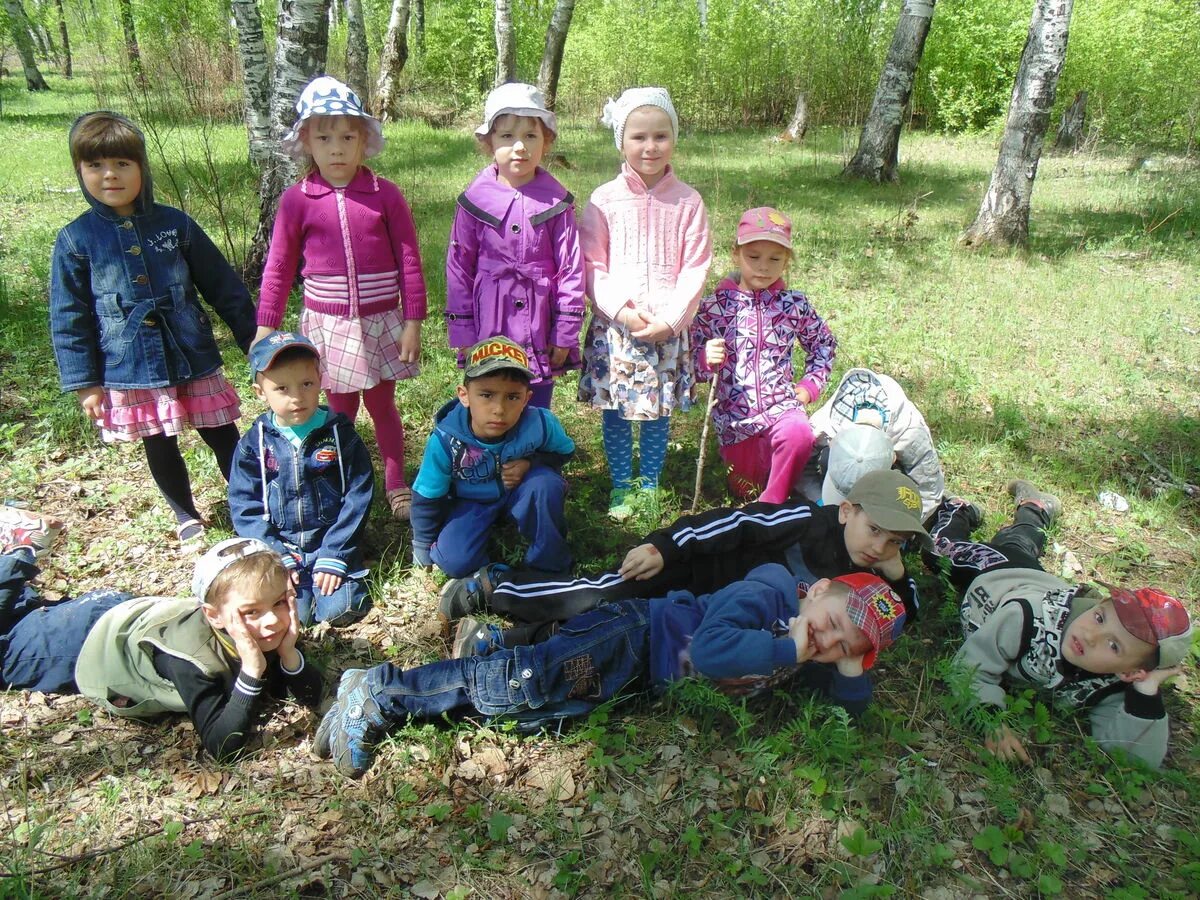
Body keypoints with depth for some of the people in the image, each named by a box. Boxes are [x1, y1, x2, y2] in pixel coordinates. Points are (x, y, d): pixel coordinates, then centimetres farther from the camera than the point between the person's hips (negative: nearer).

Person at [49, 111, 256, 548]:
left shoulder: (175, 224, -2)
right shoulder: (75, 240, -3)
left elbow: (224, 288, 3)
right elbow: (69, 319, 1)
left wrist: (253, 340, 4)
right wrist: (85, 382, -2)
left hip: (193, 360, 0)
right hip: (130, 371, 0)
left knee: (224, 438, 7)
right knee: (159, 448, 14)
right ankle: (186, 517, 34)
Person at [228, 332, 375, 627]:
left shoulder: (340, 435, -6)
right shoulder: (254, 443, -2)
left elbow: (357, 497, -7)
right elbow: (244, 506, -1)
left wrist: (334, 557, -13)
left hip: (333, 546, -1)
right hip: (278, 548, 1)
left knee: (340, 609, -17)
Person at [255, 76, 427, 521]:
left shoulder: (385, 194, -6)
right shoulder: (297, 201, -4)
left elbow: (409, 260, -3)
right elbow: (279, 268, 2)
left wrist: (413, 322, -5)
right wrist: (265, 328, 2)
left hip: (381, 321, 0)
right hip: (328, 325, 1)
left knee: (382, 405, 12)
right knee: (340, 409, 12)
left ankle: (397, 485, 27)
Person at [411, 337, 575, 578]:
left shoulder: (540, 424, -29)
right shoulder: (446, 440, -28)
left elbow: (564, 451, -3)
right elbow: (427, 498, -11)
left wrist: (531, 463, -24)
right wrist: (424, 550, 1)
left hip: (520, 492, 1)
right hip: (472, 502, 0)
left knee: (546, 483, -32)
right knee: (453, 560, -23)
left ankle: (548, 564, -10)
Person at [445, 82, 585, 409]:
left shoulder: (557, 202, -3)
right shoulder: (474, 200, -3)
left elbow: (571, 268, -1)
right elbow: (459, 266, 2)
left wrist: (565, 333, -3)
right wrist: (462, 331, 0)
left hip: (539, 332, 0)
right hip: (488, 330, 0)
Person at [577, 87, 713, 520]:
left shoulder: (687, 201, 0)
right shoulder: (605, 200, -1)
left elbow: (696, 268, -2)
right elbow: (591, 264, -3)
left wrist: (670, 319, -12)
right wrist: (622, 310, -15)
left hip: (667, 329, 0)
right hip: (613, 325, 0)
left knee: (658, 412, 9)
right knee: (615, 411, 7)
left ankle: (651, 488, 26)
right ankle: (620, 488, 23)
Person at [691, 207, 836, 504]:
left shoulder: (795, 304, -1)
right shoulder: (714, 306, -5)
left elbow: (824, 344, 15)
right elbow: (693, 361, 0)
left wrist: (809, 385, 3)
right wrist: (707, 359, -23)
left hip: (781, 404, 0)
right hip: (734, 415, 0)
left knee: (798, 434, -34)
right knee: (746, 491, 9)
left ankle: (772, 506, -13)